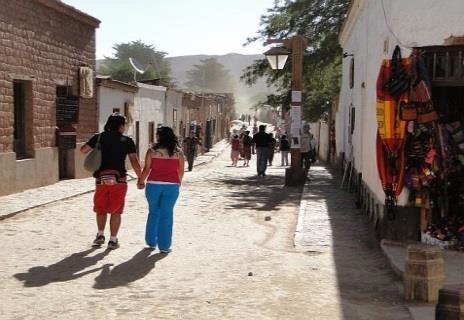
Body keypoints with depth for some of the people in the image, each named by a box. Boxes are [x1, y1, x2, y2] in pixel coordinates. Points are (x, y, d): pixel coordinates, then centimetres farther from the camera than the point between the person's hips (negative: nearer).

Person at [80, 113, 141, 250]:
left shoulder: (99, 137, 6)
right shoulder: (127, 141, 2)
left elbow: (83, 150, 7)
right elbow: (134, 161, -3)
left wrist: (95, 143, 25)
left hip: (101, 179, 2)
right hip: (119, 180, -2)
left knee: (100, 209, 18)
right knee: (116, 211, 5)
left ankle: (100, 235, 11)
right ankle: (113, 240, 5)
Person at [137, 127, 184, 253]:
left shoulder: (152, 151, -2)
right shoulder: (178, 152, 1)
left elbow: (146, 169, -3)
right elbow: (181, 171, 6)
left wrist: (141, 182, 11)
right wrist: (178, 182, 24)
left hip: (154, 184, 0)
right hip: (172, 186, 0)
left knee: (153, 213, 17)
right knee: (166, 215, 5)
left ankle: (151, 242, 23)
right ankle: (164, 246, 6)